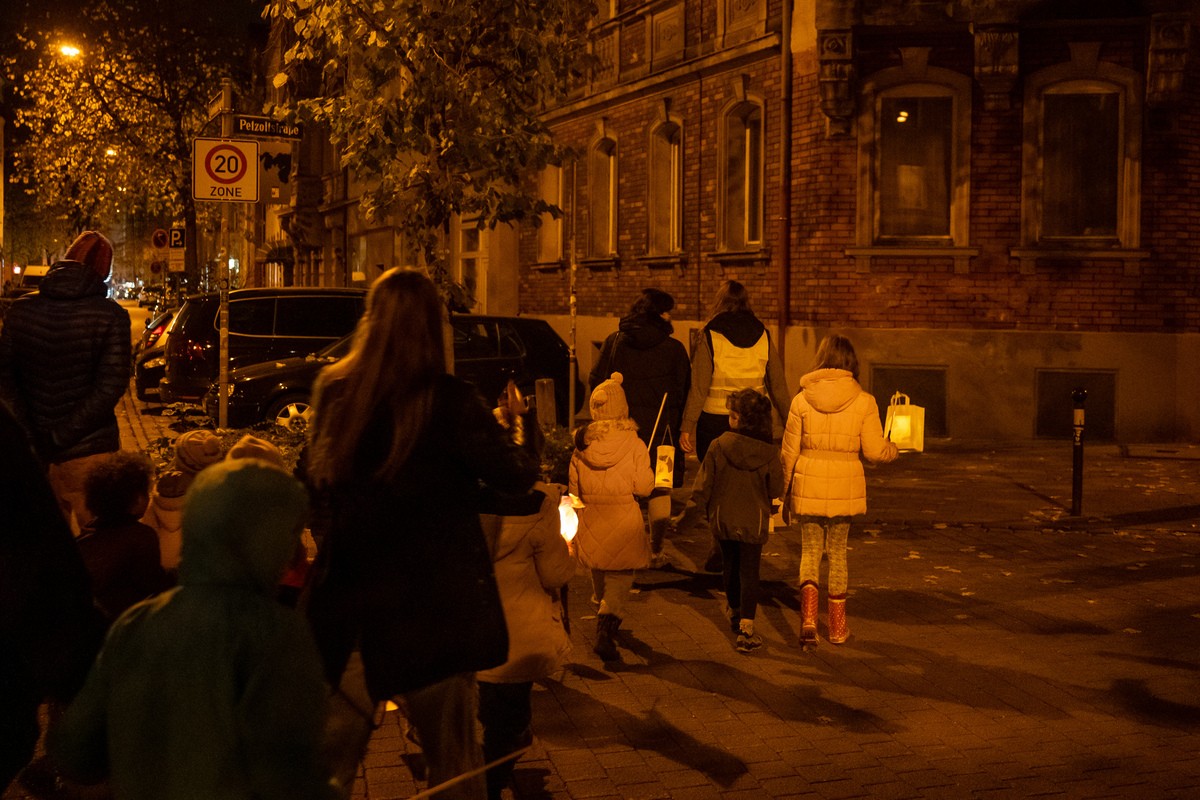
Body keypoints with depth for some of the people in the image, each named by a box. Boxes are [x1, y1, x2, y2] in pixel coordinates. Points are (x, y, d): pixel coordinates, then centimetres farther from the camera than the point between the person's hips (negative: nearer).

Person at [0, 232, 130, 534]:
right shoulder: (111, 315, -10)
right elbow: (110, 387, -17)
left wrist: (30, 436, -5)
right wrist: (62, 437, -13)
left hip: (34, 452, 4)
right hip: (89, 451, -4)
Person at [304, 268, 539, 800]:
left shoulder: (333, 391, -2)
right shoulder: (449, 401, -16)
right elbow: (516, 477, -9)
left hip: (349, 600, 4)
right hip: (431, 606, -4)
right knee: (453, 753, 11)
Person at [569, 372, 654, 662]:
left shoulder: (581, 444, -3)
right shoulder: (634, 444, -12)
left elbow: (575, 489, 5)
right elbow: (643, 487, -12)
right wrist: (649, 471, 10)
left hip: (591, 524, 3)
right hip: (624, 522, -3)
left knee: (599, 572, 22)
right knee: (619, 577, 2)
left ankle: (605, 615, 41)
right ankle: (606, 628, -17)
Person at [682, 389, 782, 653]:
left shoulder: (719, 446, -14)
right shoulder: (769, 452, -12)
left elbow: (704, 483, -8)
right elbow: (776, 489, -4)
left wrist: (704, 506, 10)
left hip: (723, 517, 1)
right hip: (753, 521, -1)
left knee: (730, 565, 21)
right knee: (749, 572, 3)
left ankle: (735, 612, 41)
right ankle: (746, 630, -6)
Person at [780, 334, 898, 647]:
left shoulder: (802, 400, -4)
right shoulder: (864, 401, -5)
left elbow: (789, 451, 1)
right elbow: (875, 450, -4)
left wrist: (785, 493, 12)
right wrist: (894, 450, 20)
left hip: (809, 483, 0)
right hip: (845, 483, 0)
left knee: (810, 550, 12)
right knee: (837, 551, 15)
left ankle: (808, 618, -8)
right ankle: (837, 627, 24)